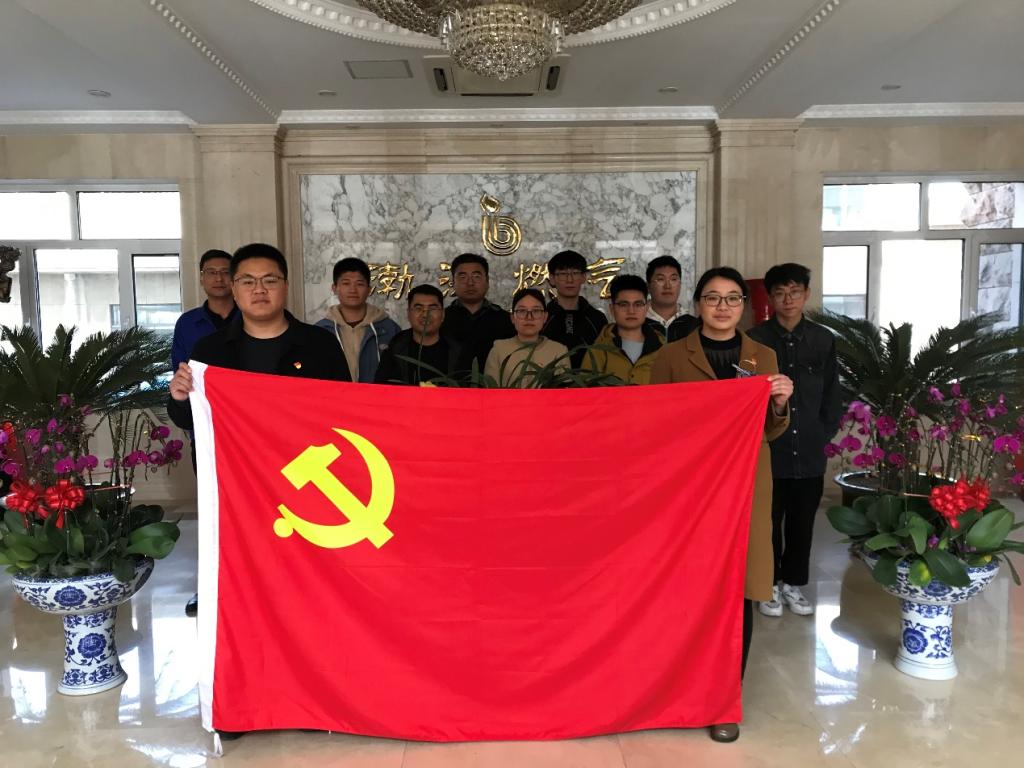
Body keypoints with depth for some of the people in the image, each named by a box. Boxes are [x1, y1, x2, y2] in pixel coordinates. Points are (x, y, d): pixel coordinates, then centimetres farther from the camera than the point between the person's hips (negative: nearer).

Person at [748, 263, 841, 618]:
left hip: (810, 452, 3)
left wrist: (824, 434, 2)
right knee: (768, 521, 7)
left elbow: (832, 394, 9)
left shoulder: (824, 339, 5)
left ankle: (793, 583, 28)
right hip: (768, 451, -2)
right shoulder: (755, 339, -4)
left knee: (802, 522, 12)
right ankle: (769, 585, 22)